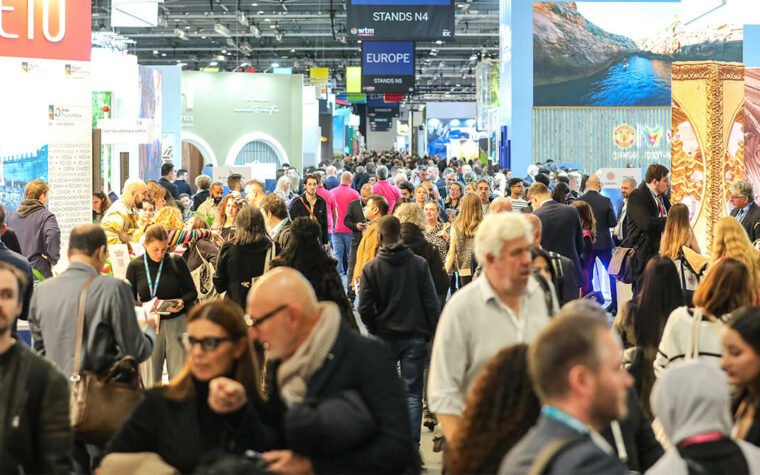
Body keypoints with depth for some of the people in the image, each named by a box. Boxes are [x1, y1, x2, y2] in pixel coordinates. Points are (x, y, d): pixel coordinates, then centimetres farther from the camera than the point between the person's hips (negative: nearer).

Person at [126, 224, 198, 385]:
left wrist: (182, 302, -13)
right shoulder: (135, 266, 3)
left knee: (179, 377, -2)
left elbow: (192, 292, 8)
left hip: (176, 323, -1)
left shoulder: (176, 262, 1)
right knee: (150, 379, 1)